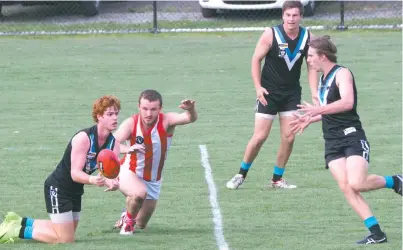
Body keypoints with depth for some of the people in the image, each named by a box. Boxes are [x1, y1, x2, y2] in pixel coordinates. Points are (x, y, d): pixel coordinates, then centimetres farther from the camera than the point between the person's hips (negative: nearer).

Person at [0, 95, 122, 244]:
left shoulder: (113, 144, -4)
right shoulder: (83, 138, -27)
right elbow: (75, 173, -31)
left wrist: (112, 183, -38)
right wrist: (92, 180, -52)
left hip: (75, 191, 9)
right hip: (58, 188, -8)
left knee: (67, 234, 21)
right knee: (65, 240, -12)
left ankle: (21, 222, 31)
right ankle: (19, 231, 1)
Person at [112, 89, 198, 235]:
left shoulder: (166, 121, -20)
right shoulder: (131, 123, -22)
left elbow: (190, 119, -36)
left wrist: (191, 110, -61)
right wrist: (128, 149, -58)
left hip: (153, 181, 3)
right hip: (129, 173, -3)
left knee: (141, 225, 13)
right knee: (139, 193, -38)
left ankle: (126, 216, 51)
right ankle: (128, 219, -5)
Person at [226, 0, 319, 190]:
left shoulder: (307, 37, -5)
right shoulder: (271, 34, -15)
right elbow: (256, 59, -7)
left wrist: (314, 94, -8)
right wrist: (258, 87, -16)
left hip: (292, 93, 3)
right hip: (269, 92, -3)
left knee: (288, 137, -2)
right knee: (260, 136, -5)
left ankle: (277, 179, 12)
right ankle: (241, 174, 12)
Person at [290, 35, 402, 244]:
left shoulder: (342, 73, -9)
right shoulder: (324, 79, 18)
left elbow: (347, 103, -27)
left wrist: (317, 110, -31)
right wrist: (309, 120, 31)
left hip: (352, 138, -8)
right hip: (332, 143, 8)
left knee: (356, 184, -24)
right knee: (345, 187, -11)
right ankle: (376, 233, -12)